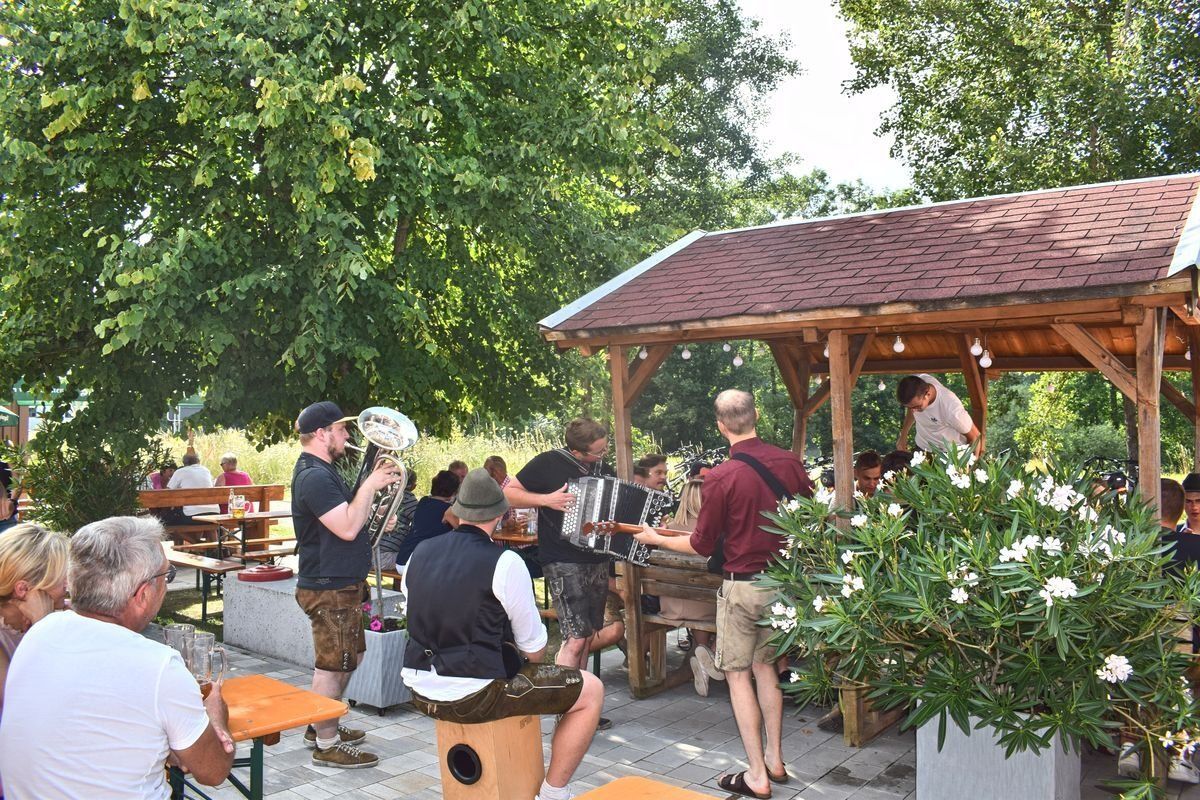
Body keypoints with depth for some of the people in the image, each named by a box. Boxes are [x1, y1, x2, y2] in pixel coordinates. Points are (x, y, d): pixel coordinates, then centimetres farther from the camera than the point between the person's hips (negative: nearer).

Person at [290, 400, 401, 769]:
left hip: (342, 584, 11)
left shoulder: (323, 472, 15)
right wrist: (370, 485, -19)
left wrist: (374, 483, 6)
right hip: (329, 588, -11)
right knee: (332, 665, -1)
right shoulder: (314, 476, -20)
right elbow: (348, 528, -26)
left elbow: (351, 518, 16)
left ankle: (321, 727, 34)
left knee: (348, 658, 21)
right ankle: (327, 745, 11)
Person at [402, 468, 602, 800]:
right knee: (591, 690, 5)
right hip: (473, 697, -7)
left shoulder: (420, 552, 2)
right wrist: (533, 654, 16)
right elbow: (535, 650, -8)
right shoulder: (504, 562, -15)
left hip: (421, 691, 7)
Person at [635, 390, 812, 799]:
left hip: (743, 585, -5)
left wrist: (657, 539, 7)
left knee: (738, 674, 6)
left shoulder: (721, 478, -17)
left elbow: (702, 544, -8)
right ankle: (775, 761, 26)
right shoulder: (790, 462, -4)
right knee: (765, 665, 20)